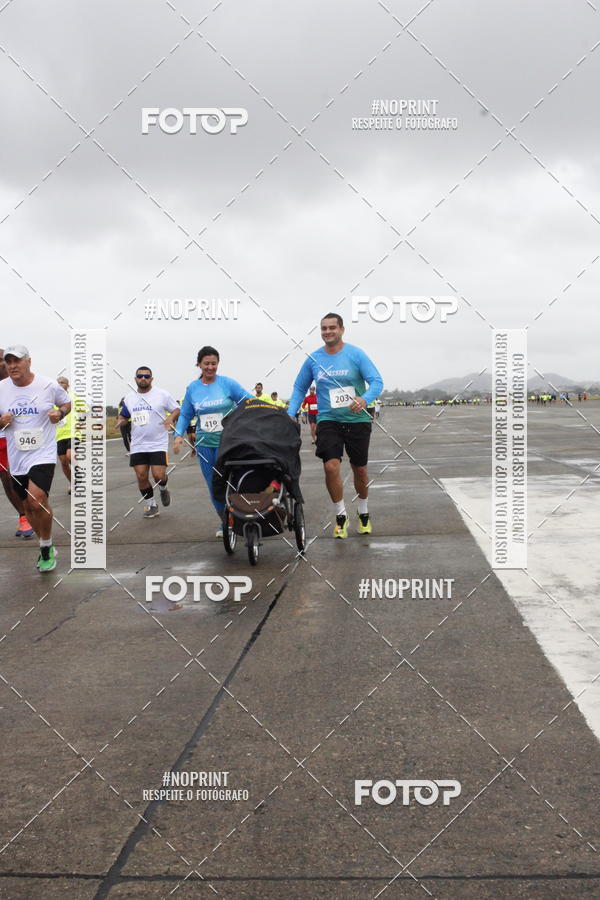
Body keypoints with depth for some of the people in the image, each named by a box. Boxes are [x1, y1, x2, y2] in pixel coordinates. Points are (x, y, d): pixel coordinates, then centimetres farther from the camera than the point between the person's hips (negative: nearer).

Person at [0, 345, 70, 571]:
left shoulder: (49, 385, -5)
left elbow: (67, 402, 12)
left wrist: (59, 412, -9)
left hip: (43, 454, -4)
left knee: (37, 499, -23)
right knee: (28, 506, 11)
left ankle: (46, 548, -2)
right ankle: (47, 547, 33)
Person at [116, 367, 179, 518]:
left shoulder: (162, 394, -3)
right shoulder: (129, 398, 9)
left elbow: (176, 409, 0)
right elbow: (123, 416, 19)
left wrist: (171, 417, -21)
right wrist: (120, 422, -4)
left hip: (158, 444, -3)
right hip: (138, 445, 4)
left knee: (159, 475, -10)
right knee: (141, 477, 1)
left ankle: (163, 489, 26)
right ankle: (151, 505, 20)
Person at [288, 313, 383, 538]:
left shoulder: (356, 354, -6)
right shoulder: (313, 359, 2)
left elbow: (377, 381, -12)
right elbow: (299, 388, 12)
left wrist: (364, 399, -31)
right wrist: (290, 415, -1)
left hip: (357, 420, -1)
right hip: (328, 420, 1)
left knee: (359, 469, 12)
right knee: (331, 466, -17)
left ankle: (363, 513, 35)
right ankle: (341, 516, 2)